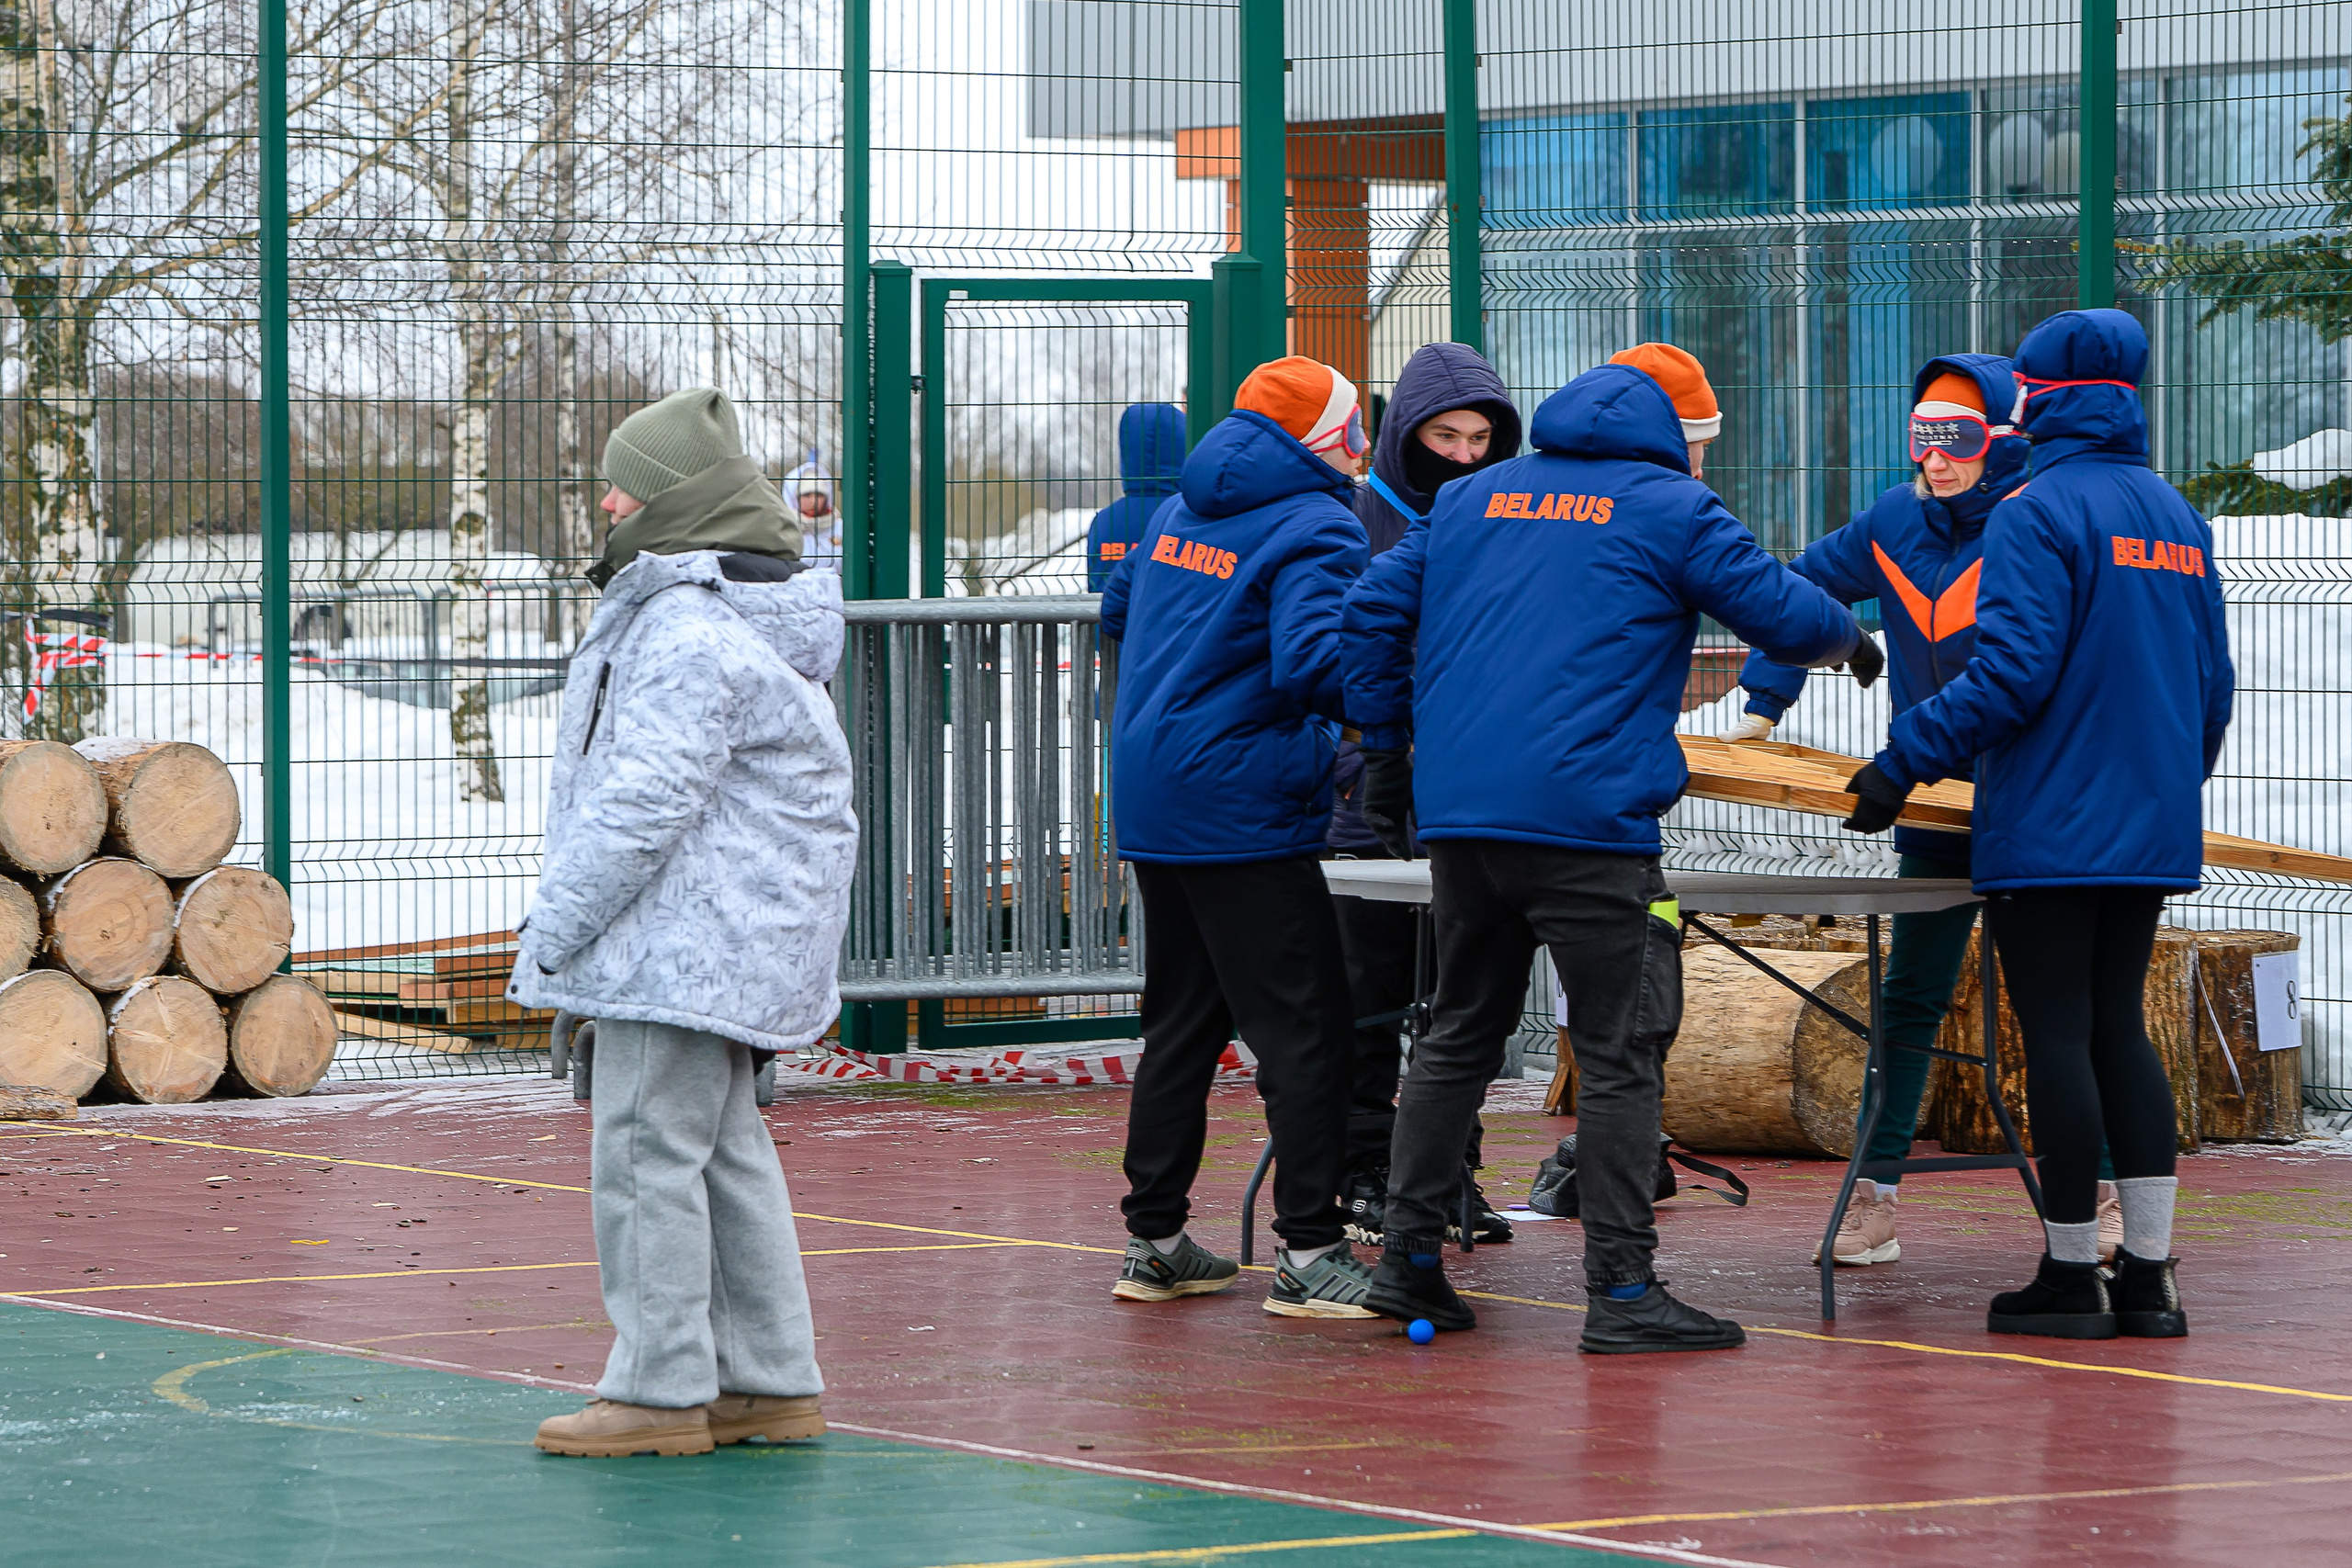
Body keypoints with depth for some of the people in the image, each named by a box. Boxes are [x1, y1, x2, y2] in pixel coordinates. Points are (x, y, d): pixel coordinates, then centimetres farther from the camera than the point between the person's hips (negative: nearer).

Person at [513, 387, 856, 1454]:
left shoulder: (688, 633, -19)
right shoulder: (745, 619, 17)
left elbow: (646, 802, -22)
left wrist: (551, 931, -16)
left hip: (686, 945, -11)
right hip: (728, 945, 11)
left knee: (649, 1148, -6)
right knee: (725, 1150, 15)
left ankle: (661, 1389, -3)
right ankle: (769, 1383, 19)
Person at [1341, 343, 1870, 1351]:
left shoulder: (1472, 501, 19)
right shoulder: (1672, 509, 2)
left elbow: (1373, 614, 19)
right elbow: (1788, 617, 2)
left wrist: (1385, 748, 26)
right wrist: (1850, 637, 24)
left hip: (1457, 814, 6)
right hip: (1588, 816, -6)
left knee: (1458, 1034, 16)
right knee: (1618, 1056, -3)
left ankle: (1408, 1258, 16)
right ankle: (1621, 1289, -6)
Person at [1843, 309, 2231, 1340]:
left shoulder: (2040, 513, -11)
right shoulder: (2178, 518, 13)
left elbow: (2012, 673, -20)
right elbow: (2212, 684, 18)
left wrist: (1904, 762, -15)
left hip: (2048, 828, -7)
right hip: (2151, 830, 7)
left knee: (2058, 1036, -3)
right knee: (2118, 1029, 12)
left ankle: (2071, 1275, 0)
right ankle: (2148, 1274, 8)